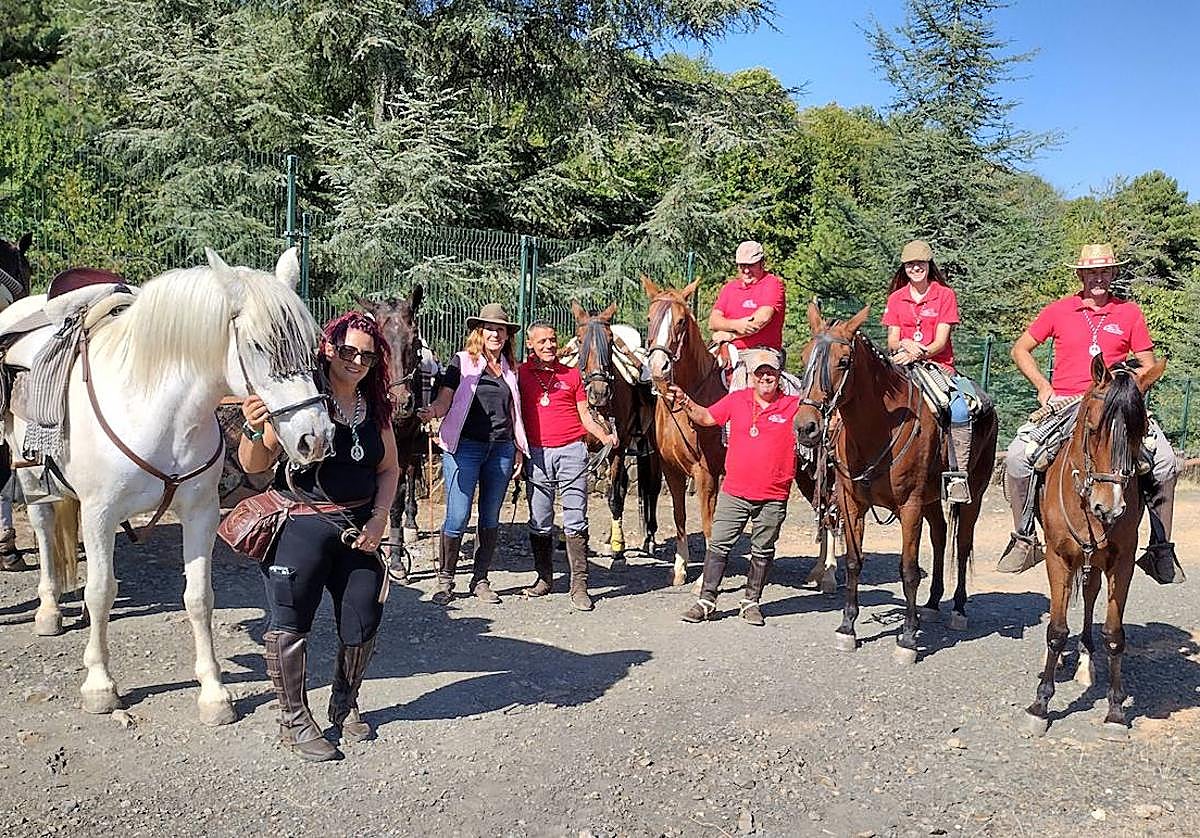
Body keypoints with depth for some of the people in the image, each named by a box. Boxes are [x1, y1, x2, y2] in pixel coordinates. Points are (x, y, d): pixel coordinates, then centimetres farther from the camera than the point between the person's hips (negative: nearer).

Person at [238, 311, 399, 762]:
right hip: (301, 526, -5)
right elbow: (254, 465, -12)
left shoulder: (376, 406, 6)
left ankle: (344, 705, 33)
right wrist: (254, 431, -32)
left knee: (362, 626, 10)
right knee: (289, 626, -1)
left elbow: (389, 468, 14)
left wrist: (378, 520, 0)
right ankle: (294, 719, 19)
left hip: (359, 529, 5)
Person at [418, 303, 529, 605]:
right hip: (464, 446, -4)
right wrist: (432, 411, -26)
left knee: (490, 518, 9)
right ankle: (445, 580, 9)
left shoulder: (510, 368, 15)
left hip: (502, 449, 4)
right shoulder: (462, 362, 3)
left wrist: (519, 449, 15)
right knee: (457, 517, -6)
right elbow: (445, 400, -4)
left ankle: (480, 579, 20)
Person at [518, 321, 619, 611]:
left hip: (571, 451, 0)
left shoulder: (571, 374, 11)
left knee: (575, 521, -4)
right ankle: (544, 578, 21)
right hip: (536, 454, 1)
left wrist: (604, 436, -7)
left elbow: (584, 415, 11)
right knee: (540, 522, 7)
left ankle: (579, 585, -1)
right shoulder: (521, 374, 7)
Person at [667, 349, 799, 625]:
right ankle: (707, 600, 13)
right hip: (734, 491, 2)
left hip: (773, 496, -1)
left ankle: (752, 601, 26)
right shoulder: (736, 400, 4)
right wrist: (685, 402, -5)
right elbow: (706, 417, 10)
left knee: (762, 550, 11)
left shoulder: (793, 406, -3)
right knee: (719, 545, 4)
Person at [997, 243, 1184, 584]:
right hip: (1063, 404, 0)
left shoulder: (1130, 312, 8)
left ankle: (1160, 549, -1)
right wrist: (1043, 387, -1)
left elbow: (1149, 367, 11)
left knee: (1166, 463, -17)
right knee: (1017, 458, -21)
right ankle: (1024, 539, -4)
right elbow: (1020, 348, 10)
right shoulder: (1059, 311, 6)